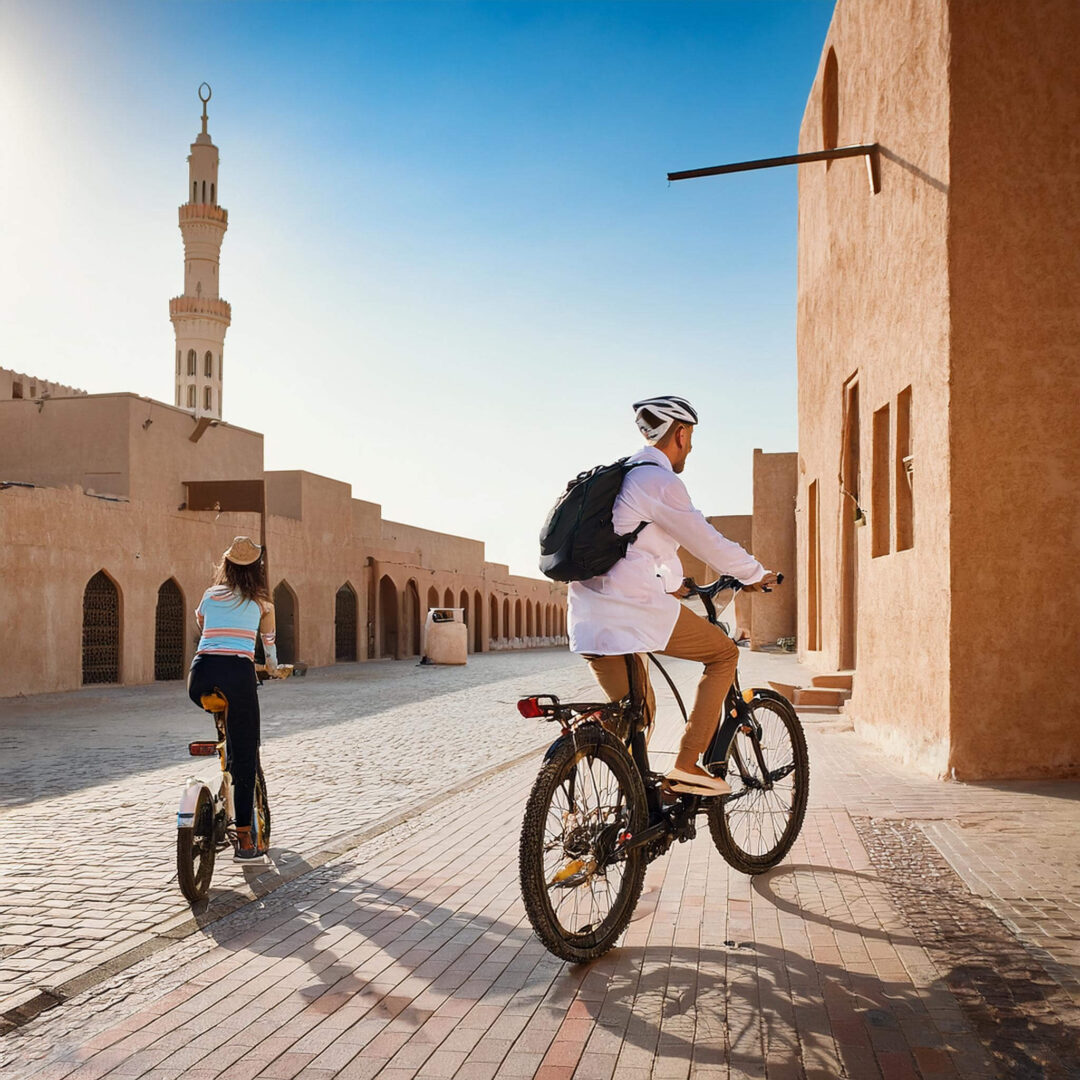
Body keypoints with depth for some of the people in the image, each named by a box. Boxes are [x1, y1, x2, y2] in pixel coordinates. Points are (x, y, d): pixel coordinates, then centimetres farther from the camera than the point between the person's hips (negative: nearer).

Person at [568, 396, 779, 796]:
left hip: (589, 619, 9)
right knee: (724, 654, 8)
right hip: (633, 609, -9)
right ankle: (686, 766, 3)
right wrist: (756, 575, 11)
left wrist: (674, 583, 46)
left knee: (635, 713, 20)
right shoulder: (659, 482, -8)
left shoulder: (619, 476, 21)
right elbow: (707, 541, -4)